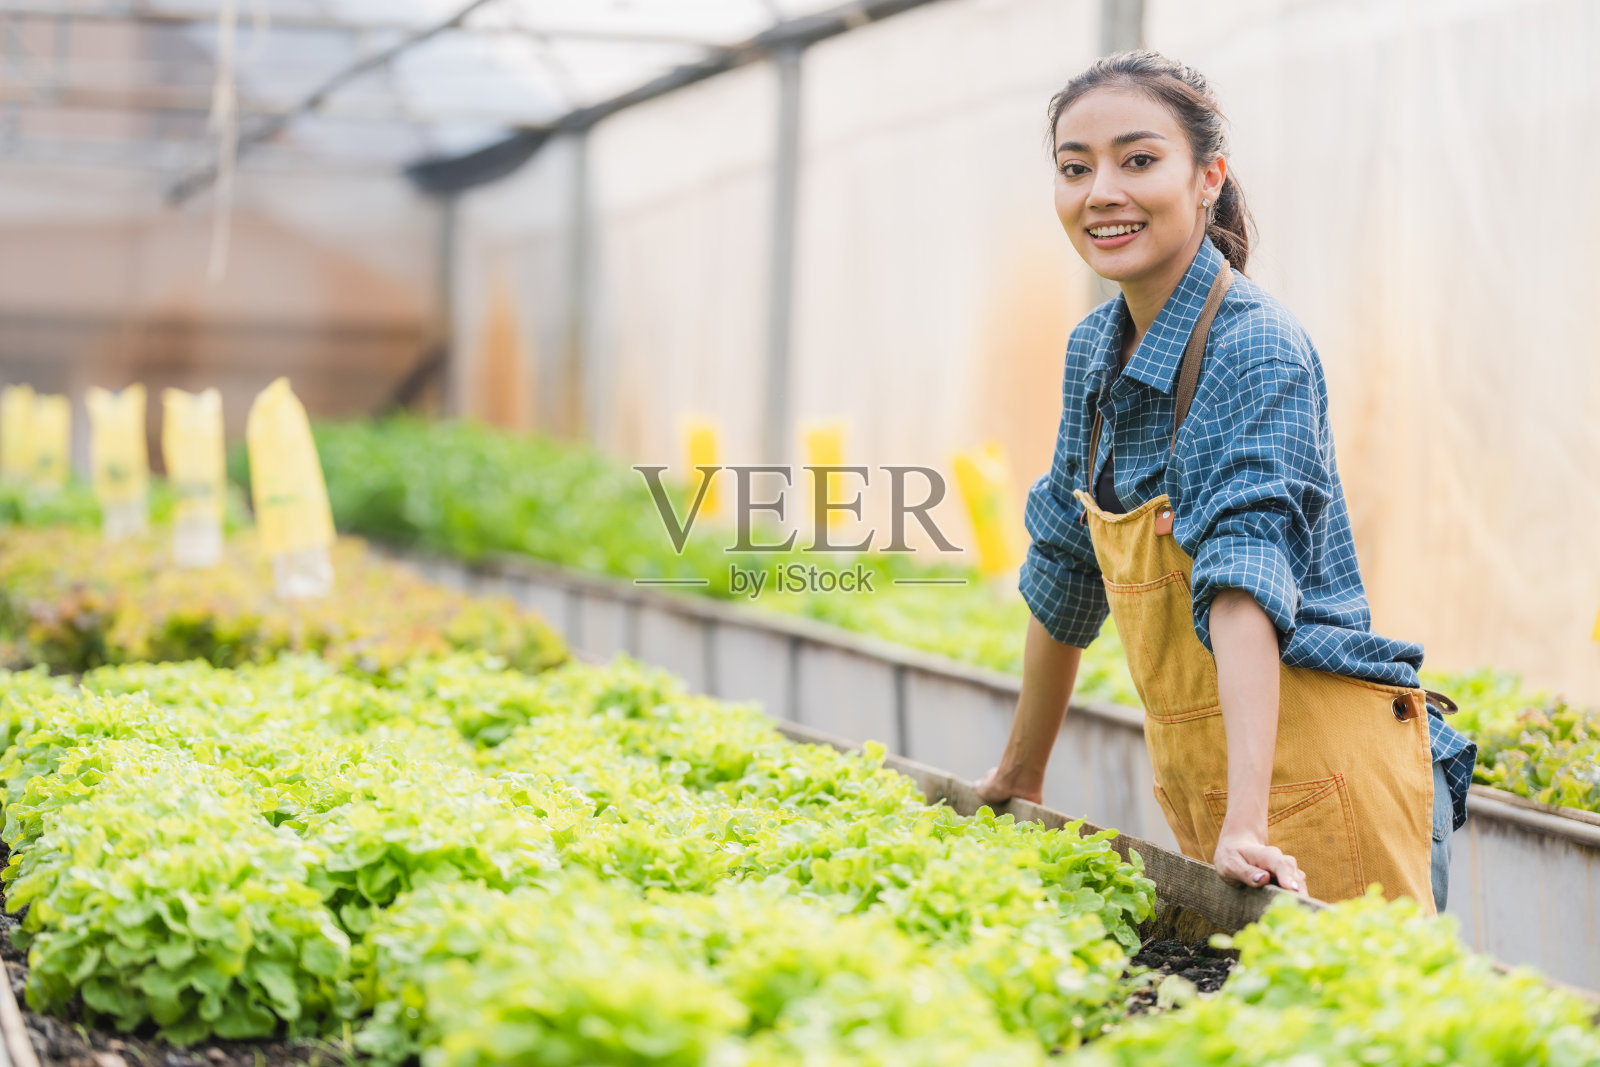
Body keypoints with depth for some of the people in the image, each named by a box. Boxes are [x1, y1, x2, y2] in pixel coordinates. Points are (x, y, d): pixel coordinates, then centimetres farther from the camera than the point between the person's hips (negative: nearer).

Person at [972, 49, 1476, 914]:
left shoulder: (1256, 348, -17)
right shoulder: (1095, 351, 7)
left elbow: (1247, 576, -29)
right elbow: (1065, 570, 16)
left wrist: (1247, 824, -38)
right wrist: (1020, 774, 22)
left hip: (1318, 773, -7)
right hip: (1197, 786, 8)